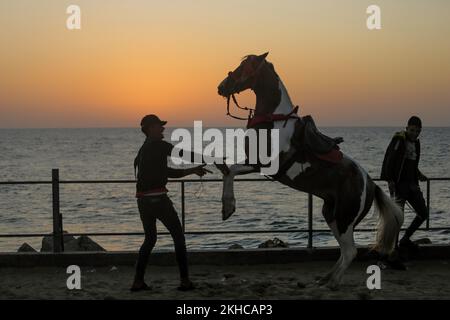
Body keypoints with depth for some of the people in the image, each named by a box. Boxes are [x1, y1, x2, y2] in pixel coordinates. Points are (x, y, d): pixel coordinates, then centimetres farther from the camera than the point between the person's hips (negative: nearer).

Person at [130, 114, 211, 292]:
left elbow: (168, 172, 23)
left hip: (142, 200, 8)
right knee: (178, 237, 4)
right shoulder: (158, 145, -6)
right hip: (158, 198, -8)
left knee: (150, 239, 18)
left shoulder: (143, 150, 21)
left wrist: (192, 171, 22)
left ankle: (138, 282, 11)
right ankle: (185, 280, 4)